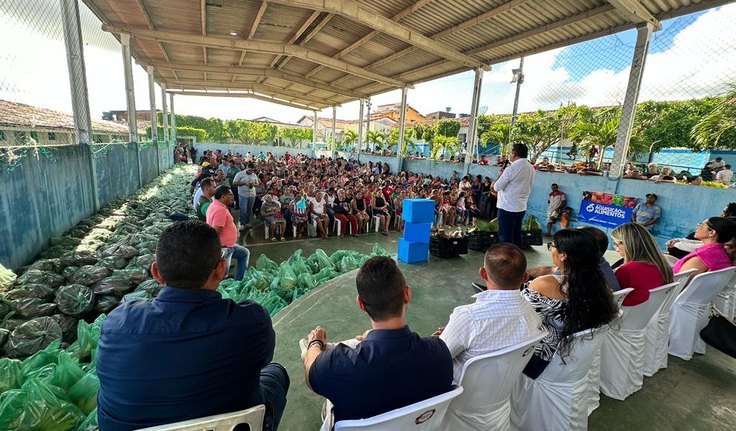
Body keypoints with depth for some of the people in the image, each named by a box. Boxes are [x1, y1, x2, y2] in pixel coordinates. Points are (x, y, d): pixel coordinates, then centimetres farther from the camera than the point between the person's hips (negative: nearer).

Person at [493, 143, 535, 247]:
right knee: (516, 236, 16)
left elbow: (497, 187, -15)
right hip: (521, 207, 8)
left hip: (507, 207, -8)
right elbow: (528, 187, 16)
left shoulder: (512, 168, -16)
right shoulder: (531, 168, 8)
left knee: (506, 238, -1)